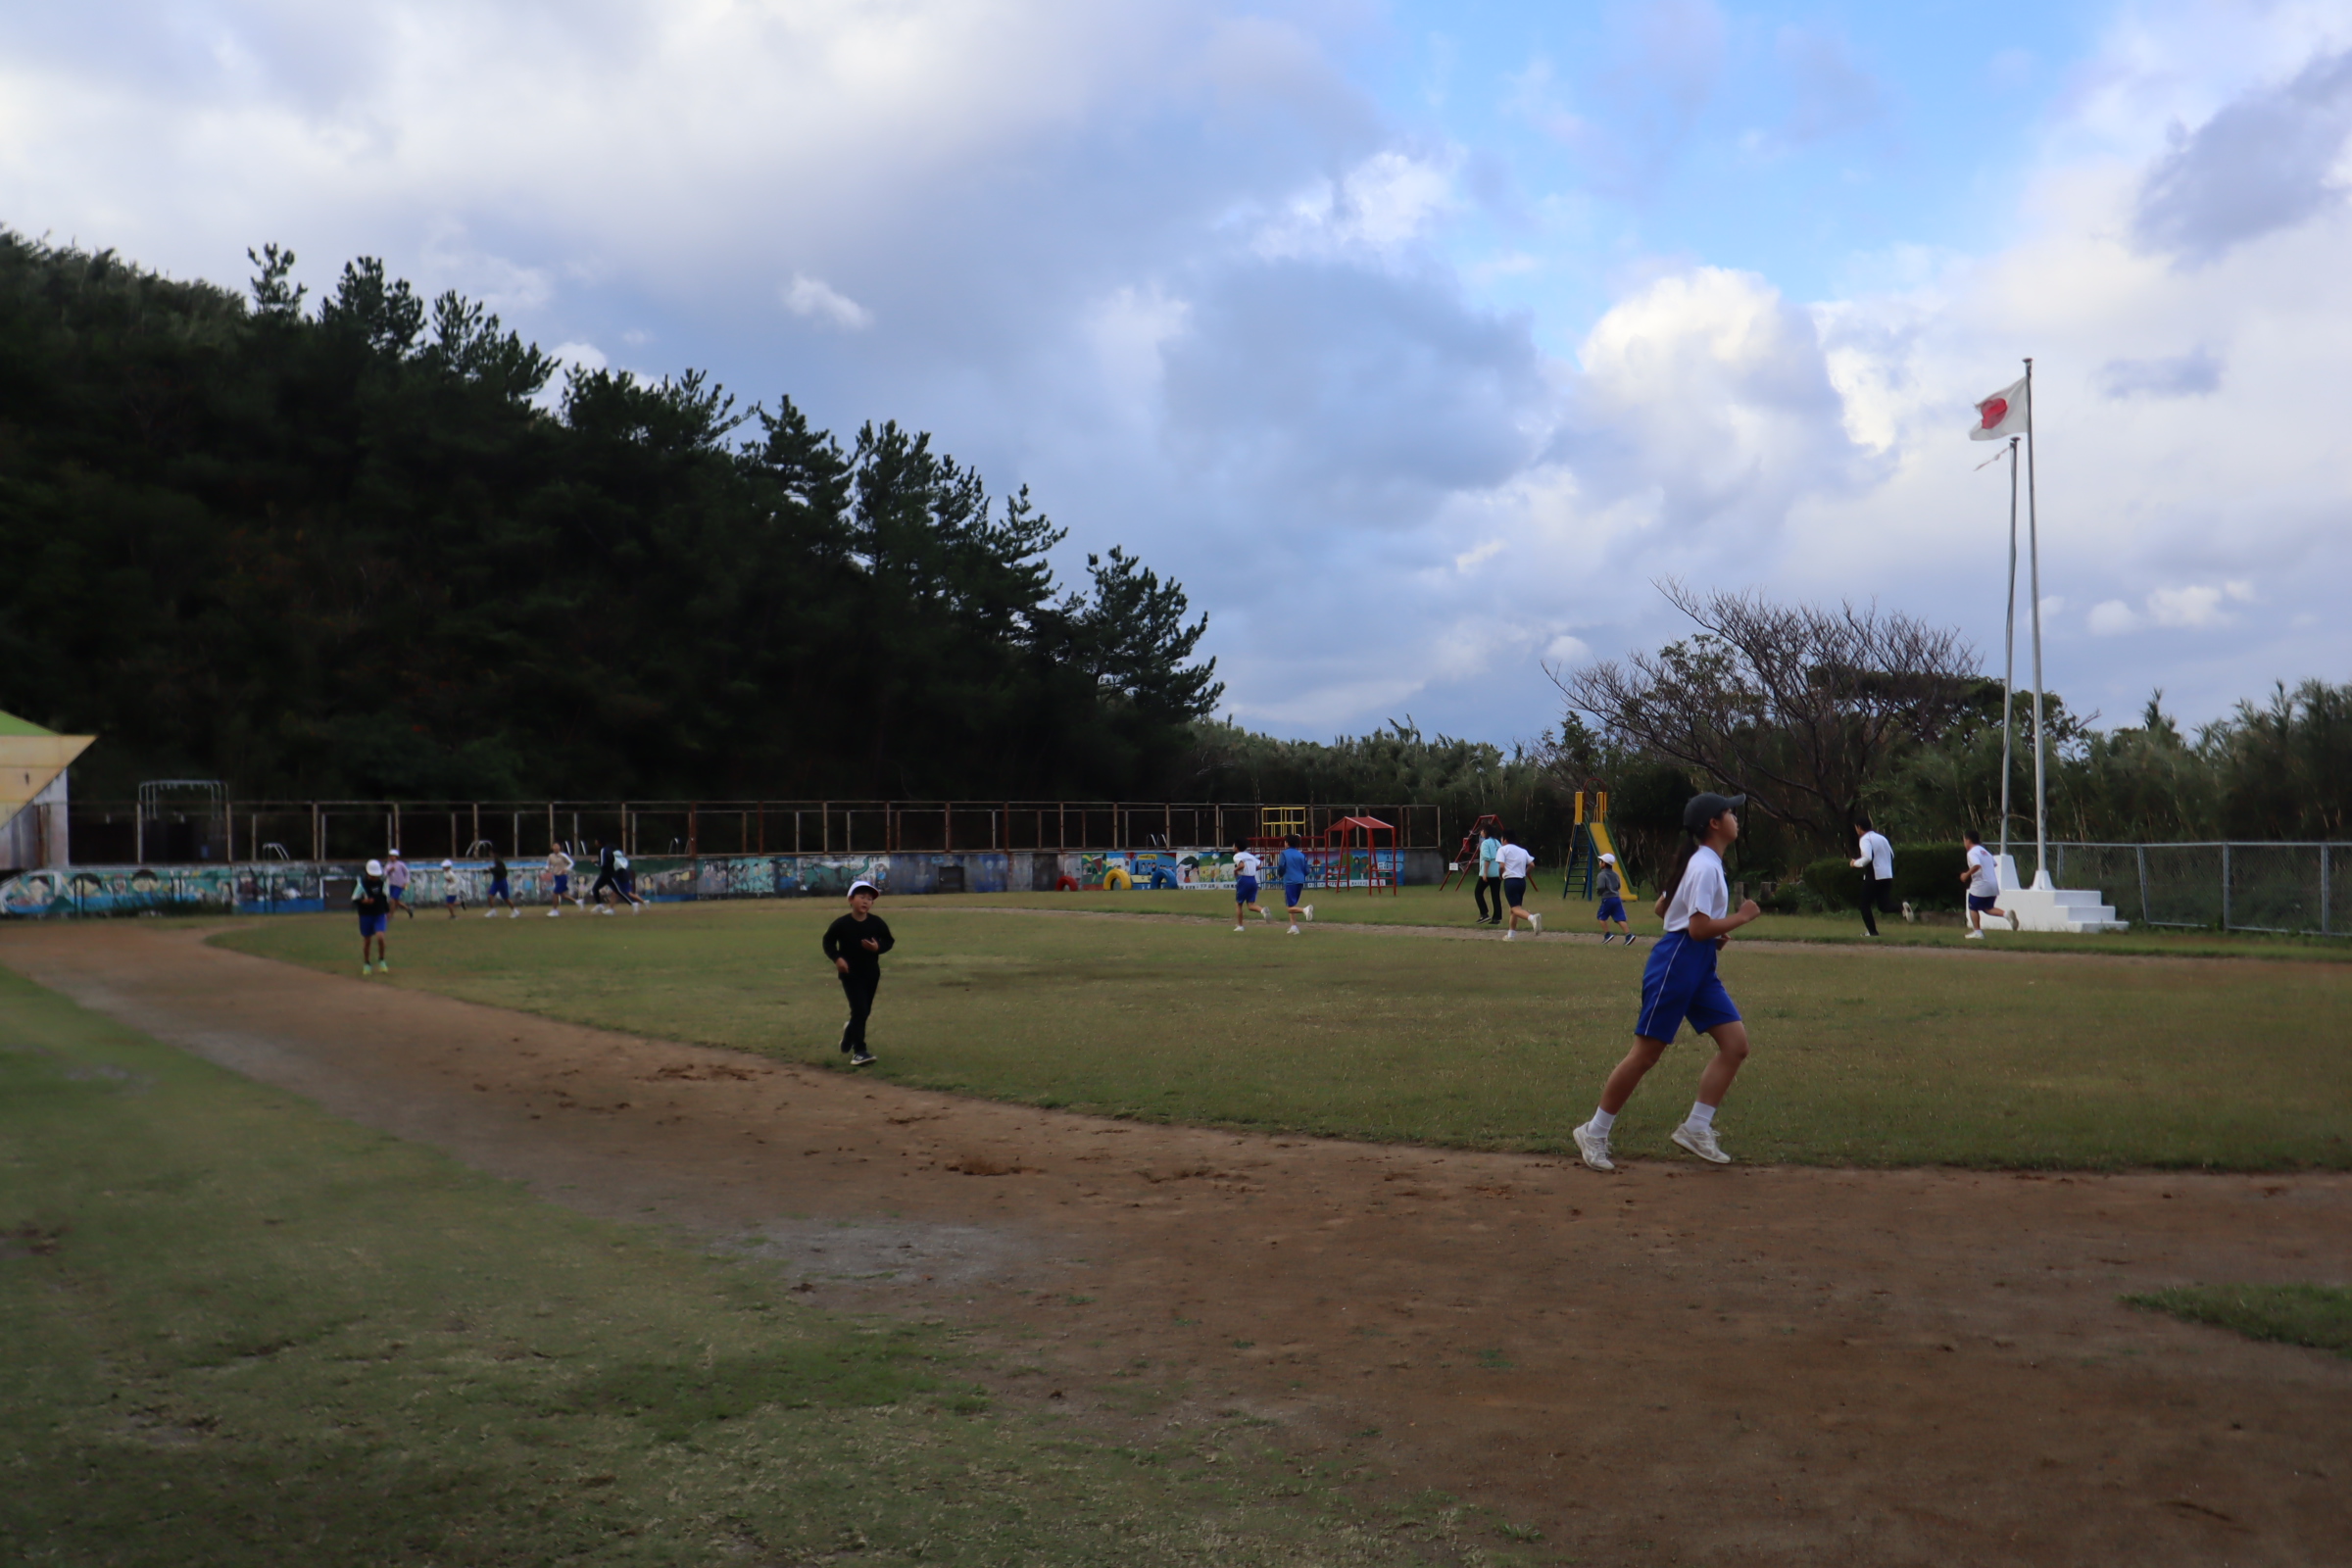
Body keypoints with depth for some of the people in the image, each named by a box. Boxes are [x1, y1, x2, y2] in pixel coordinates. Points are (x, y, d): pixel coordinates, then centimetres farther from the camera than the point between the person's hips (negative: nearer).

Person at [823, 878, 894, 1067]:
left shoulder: (877, 923, -5)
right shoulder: (842, 924, -12)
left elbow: (888, 941, 5)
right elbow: (828, 941, -1)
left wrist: (878, 947, -16)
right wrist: (837, 958, -16)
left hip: (871, 973, 4)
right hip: (850, 973, -4)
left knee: (865, 1012, 15)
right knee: (860, 1010, -13)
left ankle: (849, 1035, 45)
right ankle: (859, 1051, -6)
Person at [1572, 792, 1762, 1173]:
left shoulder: (1706, 863, 15)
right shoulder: (1705, 867, -16)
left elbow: (1662, 906, 22)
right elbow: (1699, 928, -22)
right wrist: (1740, 918, -11)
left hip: (1700, 969, 10)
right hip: (1676, 963, -10)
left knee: (1736, 1043, 1)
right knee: (1645, 1054, -4)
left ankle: (1696, 1128, 6)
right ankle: (1594, 1134, 7)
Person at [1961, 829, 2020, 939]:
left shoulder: (1972, 853, -12)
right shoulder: (1984, 851, 15)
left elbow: (1976, 865, -29)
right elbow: (1995, 864, 24)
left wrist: (1966, 875, -17)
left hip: (1980, 886, -8)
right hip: (1993, 885, 8)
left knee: (1973, 908, 10)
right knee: (1987, 908, 18)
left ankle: (1977, 932, 9)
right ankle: (2006, 914, -7)